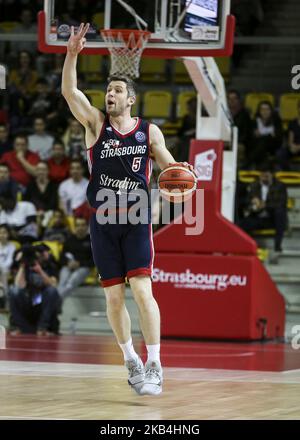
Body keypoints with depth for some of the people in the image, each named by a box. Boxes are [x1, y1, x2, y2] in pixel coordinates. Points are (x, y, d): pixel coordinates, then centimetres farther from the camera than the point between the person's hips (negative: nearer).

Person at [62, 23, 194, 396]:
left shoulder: (148, 132, 4)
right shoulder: (96, 124, 3)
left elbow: (168, 164, 9)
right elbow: (69, 92, -11)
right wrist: (71, 54, -24)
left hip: (136, 221, -2)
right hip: (103, 221, 2)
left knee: (141, 289, -14)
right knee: (114, 297, 4)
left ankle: (154, 366, -12)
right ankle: (130, 359, 21)